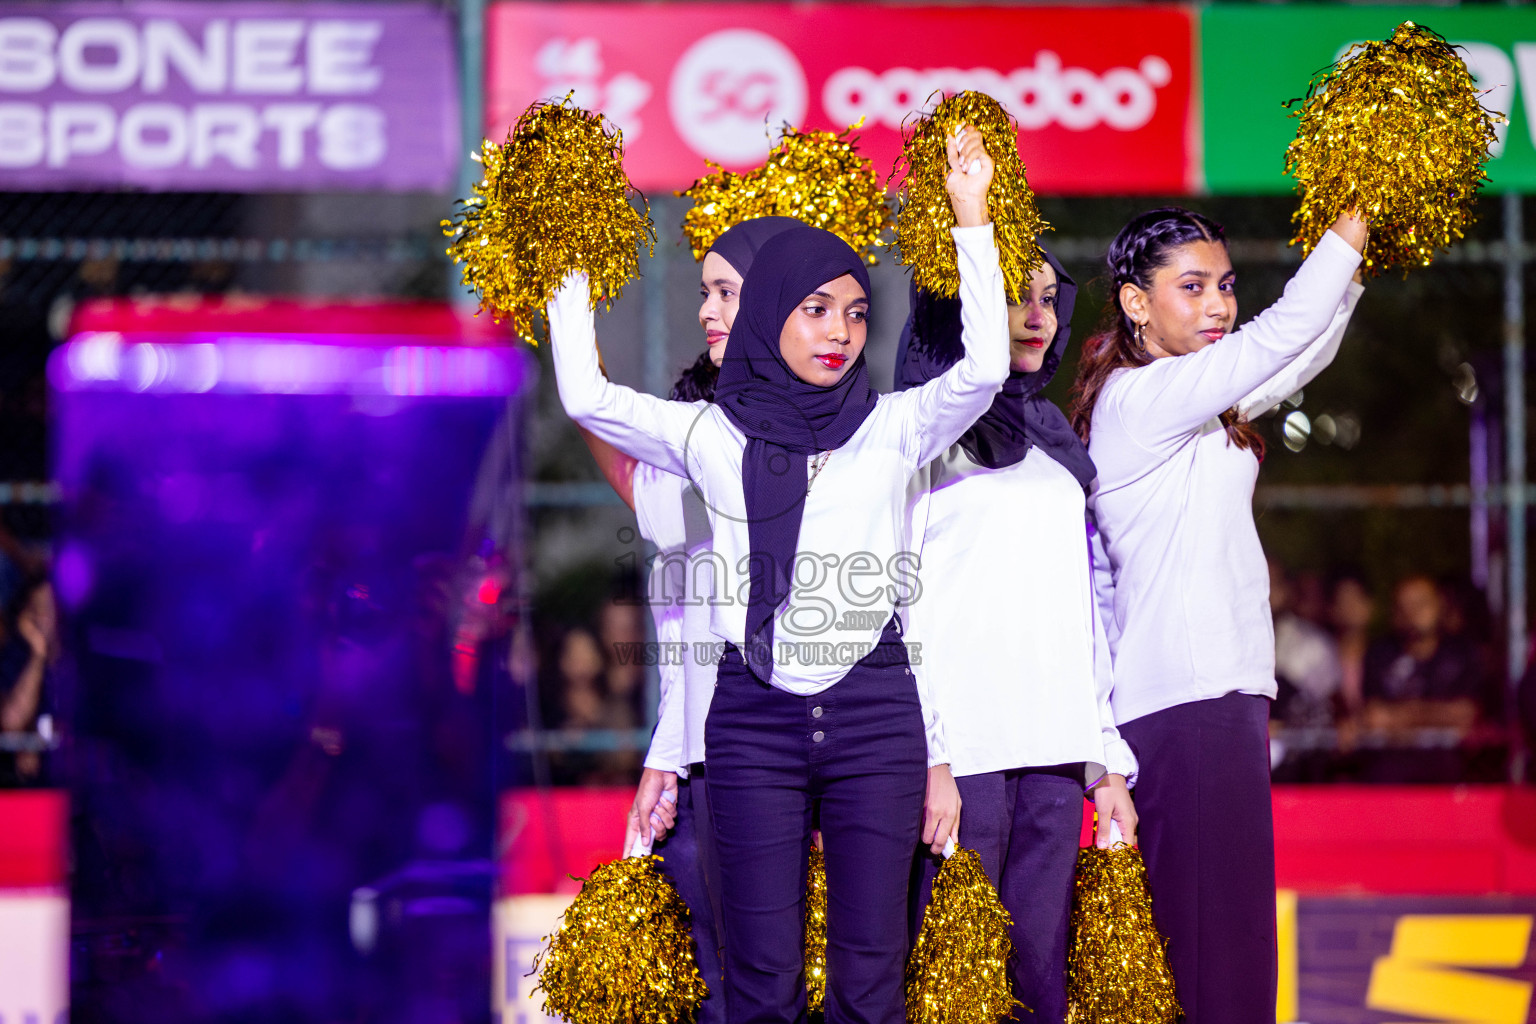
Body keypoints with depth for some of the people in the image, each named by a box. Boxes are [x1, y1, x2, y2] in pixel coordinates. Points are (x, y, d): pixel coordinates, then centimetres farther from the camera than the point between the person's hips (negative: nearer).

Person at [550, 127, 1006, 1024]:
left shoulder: (891, 429, 7)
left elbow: (984, 370, -8)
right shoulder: (715, 435, 8)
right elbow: (587, 396, 2)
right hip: (756, 715, 0)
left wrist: (973, 219, -8)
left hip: (874, 712, 0)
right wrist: (572, 262, 4)